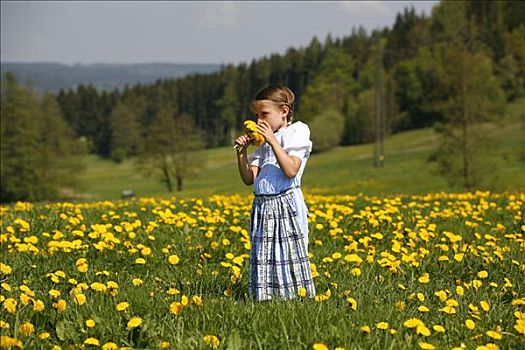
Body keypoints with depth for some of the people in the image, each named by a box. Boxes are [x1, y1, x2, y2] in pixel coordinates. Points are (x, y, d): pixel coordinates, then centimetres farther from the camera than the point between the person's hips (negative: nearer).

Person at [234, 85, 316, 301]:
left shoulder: (297, 132, 0)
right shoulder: (262, 143, 18)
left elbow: (291, 170, -15)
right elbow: (249, 179, 12)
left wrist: (273, 141, -16)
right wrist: (242, 153, 0)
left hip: (286, 205, -6)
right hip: (263, 207, 6)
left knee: (290, 255, -8)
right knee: (263, 257, 3)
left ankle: (298, 293, -4)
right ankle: (265, 297, 7)